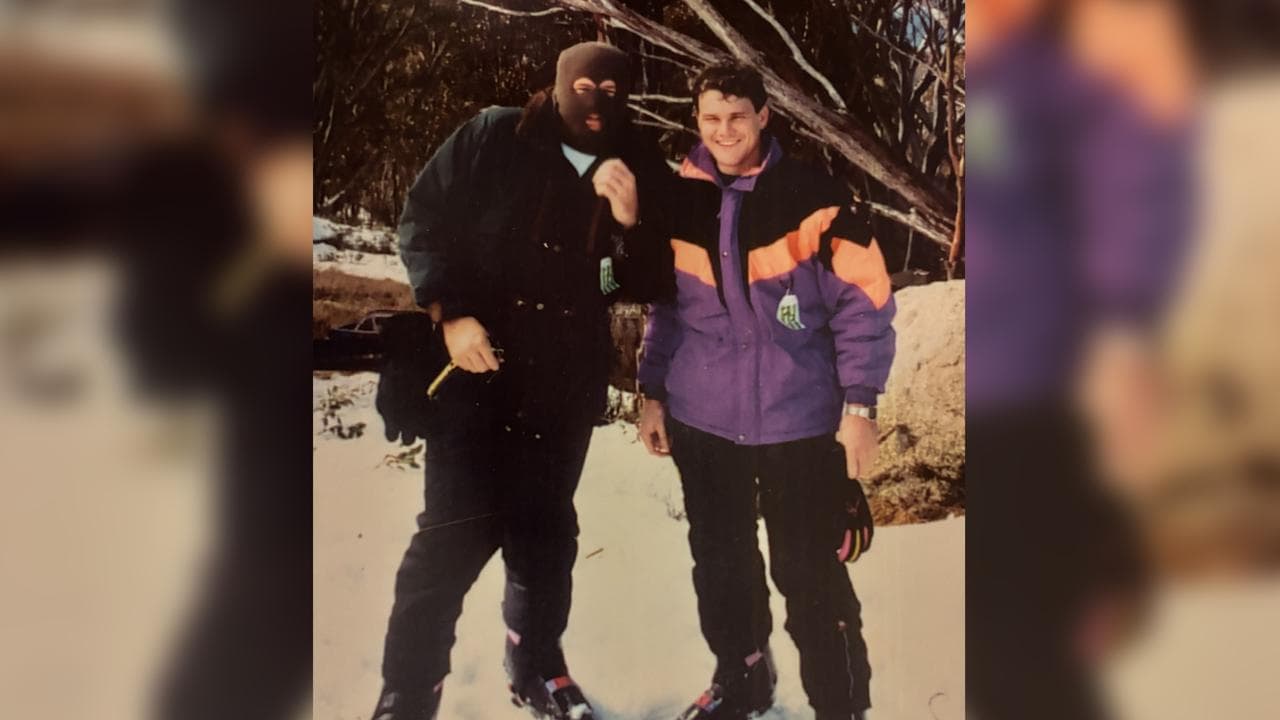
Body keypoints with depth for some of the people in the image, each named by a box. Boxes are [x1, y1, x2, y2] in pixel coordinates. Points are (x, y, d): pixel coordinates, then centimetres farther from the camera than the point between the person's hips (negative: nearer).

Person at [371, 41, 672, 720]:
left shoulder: (637, 170, 3)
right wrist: (449, 314, -14)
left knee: (545, 527, 14)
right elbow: (422, 220, -3)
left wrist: (631, 222, -17)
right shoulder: (493, 137, -3)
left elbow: (643, 283, 2)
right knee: (457, 525, -7)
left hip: (565, 378, 3)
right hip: (474, 364, -3)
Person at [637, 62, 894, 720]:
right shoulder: (679, 200, 4)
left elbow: (863, 299, -7)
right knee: (720, 562, 17)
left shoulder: (812, 195, -8)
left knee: (810, 574, 1)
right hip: (701, 419, 4)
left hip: (799, 420, -4)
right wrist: (652, 392, 11)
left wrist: (859, 402, -10)